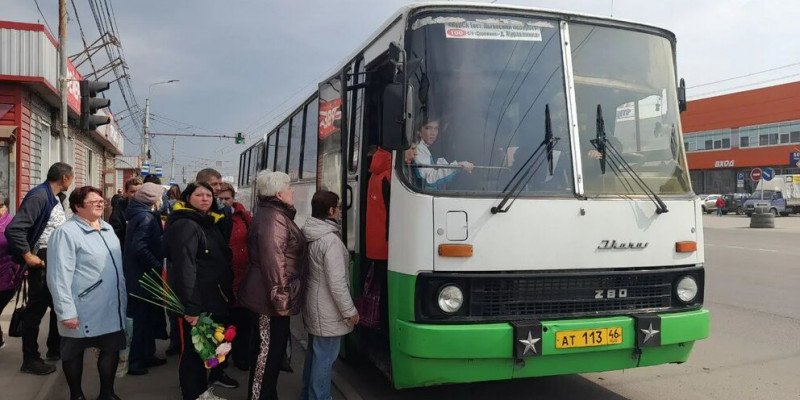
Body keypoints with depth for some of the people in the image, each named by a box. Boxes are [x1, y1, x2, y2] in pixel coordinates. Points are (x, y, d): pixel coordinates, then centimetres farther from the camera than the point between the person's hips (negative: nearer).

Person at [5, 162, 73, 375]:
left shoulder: (57, 198, 11)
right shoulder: (39, 195, -18)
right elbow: (14, 228, -24)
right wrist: (28, 256, -21)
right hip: (43, 260, -9)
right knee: (36, 309, 1)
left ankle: (55, 349, 32)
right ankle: (30, 359, 12)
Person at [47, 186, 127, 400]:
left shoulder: (107, 228, 10)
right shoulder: (66, 232, -13)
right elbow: (59, 276, -17)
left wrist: (122, 297, 20)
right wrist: (66, 311, -21)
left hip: (112, 307, 7)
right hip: (83, 310, -7)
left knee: (111, 349, 14)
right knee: (74, 352, 12)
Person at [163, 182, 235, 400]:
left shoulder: (209, 223, 14)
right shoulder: (186, 226, -17)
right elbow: (185, 268, -26)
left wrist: (228, 293, 16)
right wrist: (190, 307, -30)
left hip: (214, 298, 10)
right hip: (196, 302, -10)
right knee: (193, 349, 2)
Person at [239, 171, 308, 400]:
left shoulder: (274, 214, 15)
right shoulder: (273, 218, -19)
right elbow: (274, 261, -26)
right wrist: (280, 299, -24)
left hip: (266, 295, 11)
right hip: (270, 298, -11)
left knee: (269, 350, 19)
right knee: (269, 351, -1)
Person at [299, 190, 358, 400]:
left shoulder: (310, 236, 5)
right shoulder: (331, 240, -23)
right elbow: (337, 283, -24)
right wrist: (350, 311, -15)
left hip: (313, 306, 10)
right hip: (328, 312, -10)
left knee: (314, 353, 22)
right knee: (325, 358, 1)